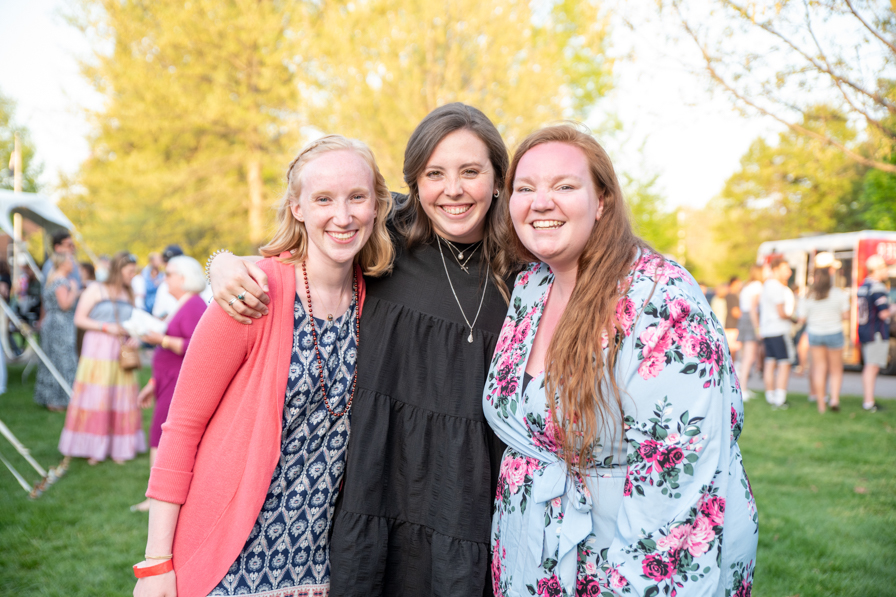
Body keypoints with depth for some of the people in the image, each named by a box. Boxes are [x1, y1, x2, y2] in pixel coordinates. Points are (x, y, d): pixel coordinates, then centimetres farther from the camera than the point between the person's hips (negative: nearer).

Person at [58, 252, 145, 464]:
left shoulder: (128, 295, 16)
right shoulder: (96, 289, 1)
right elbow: (79, 319, -2)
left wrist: (134, 338, 1)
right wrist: (106, 327, -12)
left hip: (121, 353, 5)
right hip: (97, 350, -4)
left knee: (122, 399, 2)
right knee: (95, 398, -3)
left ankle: (118, 448, 9)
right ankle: (93, 449, 6)